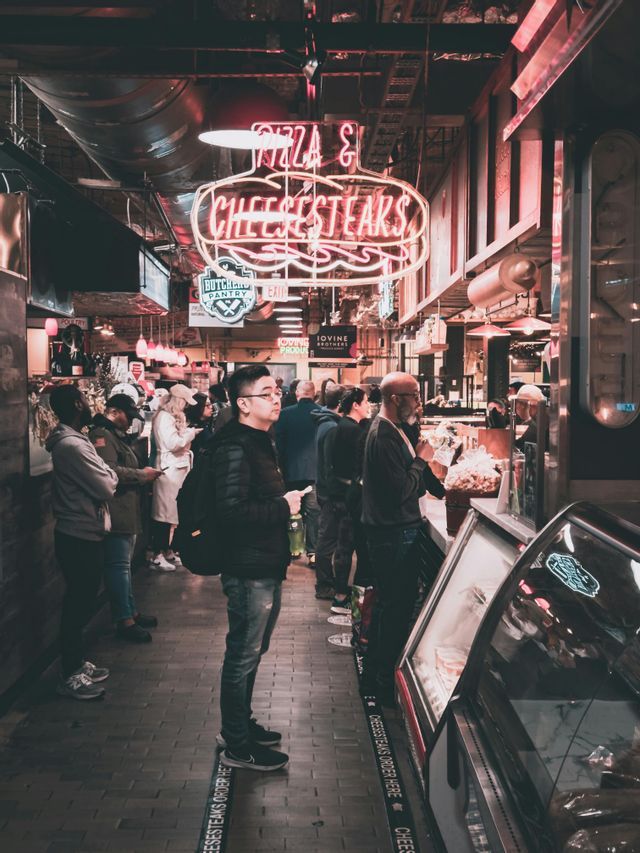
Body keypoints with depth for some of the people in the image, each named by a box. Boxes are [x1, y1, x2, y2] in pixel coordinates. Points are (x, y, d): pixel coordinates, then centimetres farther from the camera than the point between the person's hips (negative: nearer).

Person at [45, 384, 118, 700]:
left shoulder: (69, 441, 11)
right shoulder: (73, 445, -22)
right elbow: (107, 487, -19)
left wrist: (104, 474, -2)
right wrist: (109, 473, 0)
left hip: (82, 534, 10)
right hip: (80, 538, -10)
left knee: (81, 603, 18)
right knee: (78, 605, 0)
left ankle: (78, 663, 30)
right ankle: (70, 677, 11)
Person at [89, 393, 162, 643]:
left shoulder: (117, 436, 20)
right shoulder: (101, 435, -14)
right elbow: (110, 471, -26)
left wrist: (144, 474, 11)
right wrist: (141, 475, -15)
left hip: (127, 512, 11)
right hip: (116, 514, -11)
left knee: (123, 564, 17)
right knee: (119, 565, -7)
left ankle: (131, 611, 26)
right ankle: (124, 620, -3)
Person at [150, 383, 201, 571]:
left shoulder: (172, 417, 18)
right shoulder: (164, 417, -14)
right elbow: (173, 443, -22)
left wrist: (187, 434, 8)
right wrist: (190, 433, -10)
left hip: (177, 468, 10)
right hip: (168, 469, -10)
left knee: (169, 511, 14)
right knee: (163, 512, -6)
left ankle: (167, 551, 21)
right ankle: (157, 556, -1)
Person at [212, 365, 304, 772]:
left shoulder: (260, 441, 14)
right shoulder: (235, 447, -20)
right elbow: (232, 512, -29)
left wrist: (285, 503, 9)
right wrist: (283, 507, -20)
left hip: (266, 566, 11)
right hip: (249, 569, -11)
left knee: (252, 651, 21)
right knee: (244, 655, 1)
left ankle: (241, 726, 36)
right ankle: (237, 747, 14)